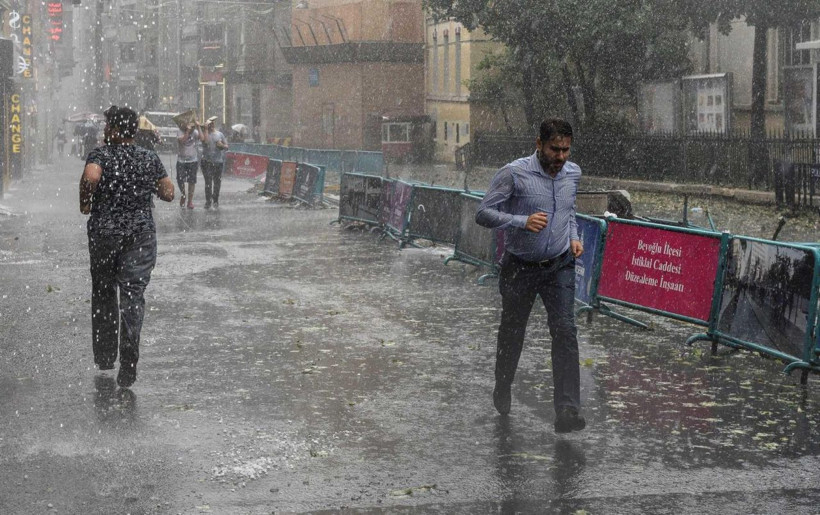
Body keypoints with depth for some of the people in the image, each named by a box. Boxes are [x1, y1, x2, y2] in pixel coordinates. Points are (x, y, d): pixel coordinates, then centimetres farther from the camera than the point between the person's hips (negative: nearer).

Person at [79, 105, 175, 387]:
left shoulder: (101, 154, -6)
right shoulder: (150, 158, 4)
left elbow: (90, 177, -27)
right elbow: (168, 194, 6)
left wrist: (85, 203, -10)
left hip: (103, 231, -1)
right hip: (141, 233, 1)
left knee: (103, 292, 16)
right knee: (133, 295, -1)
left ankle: (104, 357, 27)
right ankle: (128, 366, -12)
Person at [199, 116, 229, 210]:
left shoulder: (220, 134, 14)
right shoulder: (205, 133, 4)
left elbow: (226, 147, 15)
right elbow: (205, 140, -18)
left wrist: (222, 145, -6)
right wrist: (206, 129, -13)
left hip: (218, 162, 3)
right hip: (207, 162, -3)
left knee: (217, 183, 6)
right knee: (208, 182, -8)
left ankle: (215, 201, 18)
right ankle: (208, 201, -3)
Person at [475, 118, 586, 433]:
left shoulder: (573, 174, 4)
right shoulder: (514, 174, -15)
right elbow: (484, 213, -16)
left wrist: (573, 237, 5)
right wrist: (523, 222, -28)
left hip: (559, 266, 3)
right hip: (520, 268, -3)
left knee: (565, 331, -14)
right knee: (511, 333, 14)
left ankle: (567, 411, -17)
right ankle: (502, 393, 41)